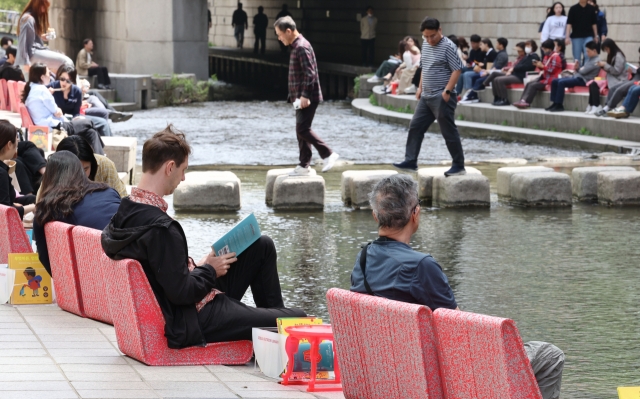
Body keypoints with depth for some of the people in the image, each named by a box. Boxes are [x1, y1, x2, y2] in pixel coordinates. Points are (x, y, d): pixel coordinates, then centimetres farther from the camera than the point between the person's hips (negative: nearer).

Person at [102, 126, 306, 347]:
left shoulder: (128, 209, 3)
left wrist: (198, 267, 7)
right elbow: (181, 292, -26)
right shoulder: (160, 227, -28)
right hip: (192, 323, -10)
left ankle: (275, 314, 34)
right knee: (297, 320, -10)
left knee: (263, 246, 20)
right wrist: (210, 270, -9)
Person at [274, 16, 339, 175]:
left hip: (307, 98, -10)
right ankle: (304, 166, 14)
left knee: (303, 129, -13)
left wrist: (304, 95, -25)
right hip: (301, 97, 10)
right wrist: (295, 96, 21)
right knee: (301, 130, 11)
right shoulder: (296, 46, 15)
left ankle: (328, 154, -8)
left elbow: (309, 73, -23)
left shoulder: (302, 47, -16)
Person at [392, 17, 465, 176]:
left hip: (442, 98, -8)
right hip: (426, 97, 8)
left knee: (449, 131, -3)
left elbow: (456, 70, -16)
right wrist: (420, 87, 17)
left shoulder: (448, 47, -13)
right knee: (415, 127, 7)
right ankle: (410, 162, 12)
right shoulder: (425, 45, 11)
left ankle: (459, 166, 5)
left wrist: (447, 91, -22)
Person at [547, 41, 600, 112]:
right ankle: (554, 103, 1)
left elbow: (584, 71, -14)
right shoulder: (589, 59, 19)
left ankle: (558, 105, -23)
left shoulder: (596, 61, -13)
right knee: (554, 81, 2)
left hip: (583, 80, -10)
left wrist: (579, 69, 6)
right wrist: (577, 69, 2)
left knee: (561, 82, -28)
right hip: (577, 77, 10)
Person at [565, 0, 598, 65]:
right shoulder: (573, 9, 0)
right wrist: (567, 37, -10)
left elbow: (594, 23, 12)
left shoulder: (591, 9, 5)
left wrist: (596, 36, 13)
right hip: (576, 37, 0)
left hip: (588, 36, 0)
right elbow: (569, 23, -3)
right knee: (577, 58, 3)